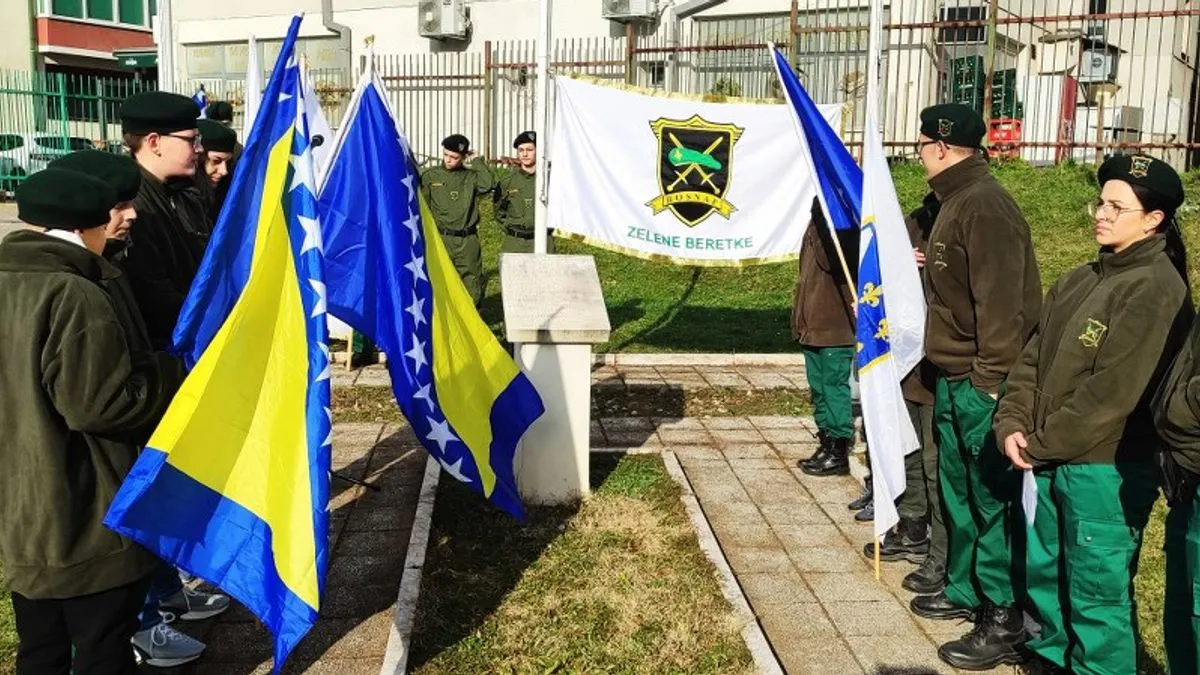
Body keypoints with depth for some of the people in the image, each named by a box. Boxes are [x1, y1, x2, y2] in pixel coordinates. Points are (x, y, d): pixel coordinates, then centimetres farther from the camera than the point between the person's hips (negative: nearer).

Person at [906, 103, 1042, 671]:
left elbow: (1000, 300, -22)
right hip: (952, 376, 10)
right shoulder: (955, 201, 15)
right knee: (957, 490, 18)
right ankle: (964, 591, 32)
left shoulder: (984, 205, -17)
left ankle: (1005, 621, 7)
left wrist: (989, 379, -22)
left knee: (990, 497, -2)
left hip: (979, 382, -10)